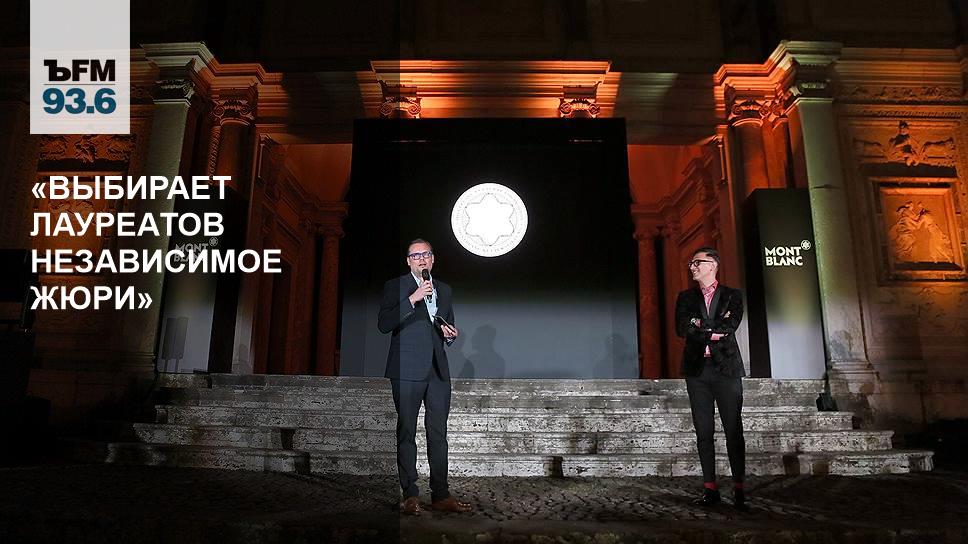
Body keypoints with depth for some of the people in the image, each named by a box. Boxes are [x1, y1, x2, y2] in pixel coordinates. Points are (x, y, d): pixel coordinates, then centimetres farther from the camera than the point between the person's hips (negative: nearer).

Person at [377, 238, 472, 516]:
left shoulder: (444, 289, 17)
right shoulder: (395, 286, 1)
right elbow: (384, 324, -12)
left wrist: (450, 334, 4)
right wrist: (412, 299, -18)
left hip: (438, 370, 5)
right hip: (408, 370, -4)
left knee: (439, 433, 6)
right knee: (406, 432, 1)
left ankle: (440, 495, 13)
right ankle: (410, 496, 9)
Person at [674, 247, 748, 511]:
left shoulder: (732, 295, 8)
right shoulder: (686, 297, 13)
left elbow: (731, 326, -8)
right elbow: (681, 329, -2)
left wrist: (700, 326, -7)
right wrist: (715, 329, -7)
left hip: (726, 368, -2)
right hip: (697, 370, 2)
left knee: (734, 431, -2)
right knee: (703, 432, 4)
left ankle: (739, 489, 4)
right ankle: (710, 489, 9)